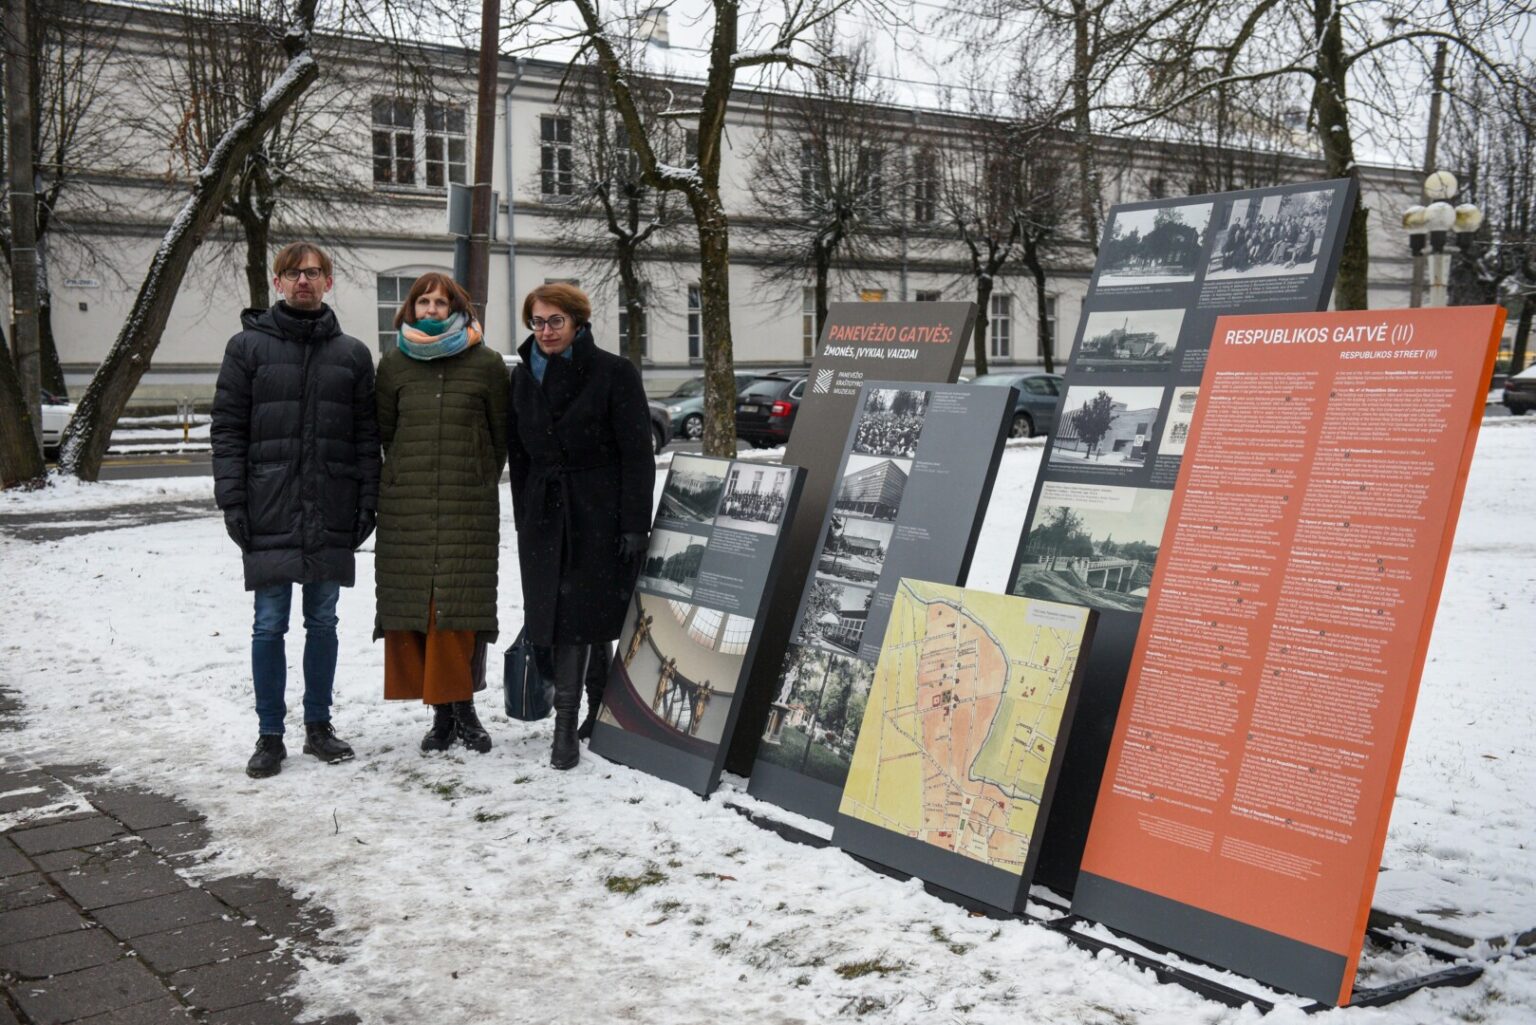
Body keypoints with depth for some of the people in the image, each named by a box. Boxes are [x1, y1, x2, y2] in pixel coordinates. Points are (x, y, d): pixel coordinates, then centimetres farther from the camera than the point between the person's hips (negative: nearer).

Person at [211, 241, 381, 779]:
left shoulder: (352, 354, 9)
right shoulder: (248, 346, 3)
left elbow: (367, 433, 9)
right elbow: (227, 429, 1)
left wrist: (368, 500, 2)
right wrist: (232, 500, -6)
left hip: (331, 516, 2)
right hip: (269, 513, -2)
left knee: (323, 622, 10)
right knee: (269, 625, 2)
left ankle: (319, 725, 22)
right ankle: (270, 736, 12)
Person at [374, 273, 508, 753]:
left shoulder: (486, 362, 3)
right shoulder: (393, 364, 8)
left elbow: (501, 433, 10)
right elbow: (384, 430, 17)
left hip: (469, 508, -2)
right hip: (406, 508, 2)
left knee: (463, 606, -6)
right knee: (412, 608, -1)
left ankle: (463, 707, 4)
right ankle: (442, 711, 8)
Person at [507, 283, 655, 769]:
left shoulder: (614, 373, -5)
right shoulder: (523, 377, 10)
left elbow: (637, 453, -8)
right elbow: (517, 454, 14)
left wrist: (634, 525, -14)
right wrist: (524, 521, 9)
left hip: (600, 511, -4)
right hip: (546, 514, 4)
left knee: (589, 612, -1)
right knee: (560, 614, 1)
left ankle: (579, 719, 9)